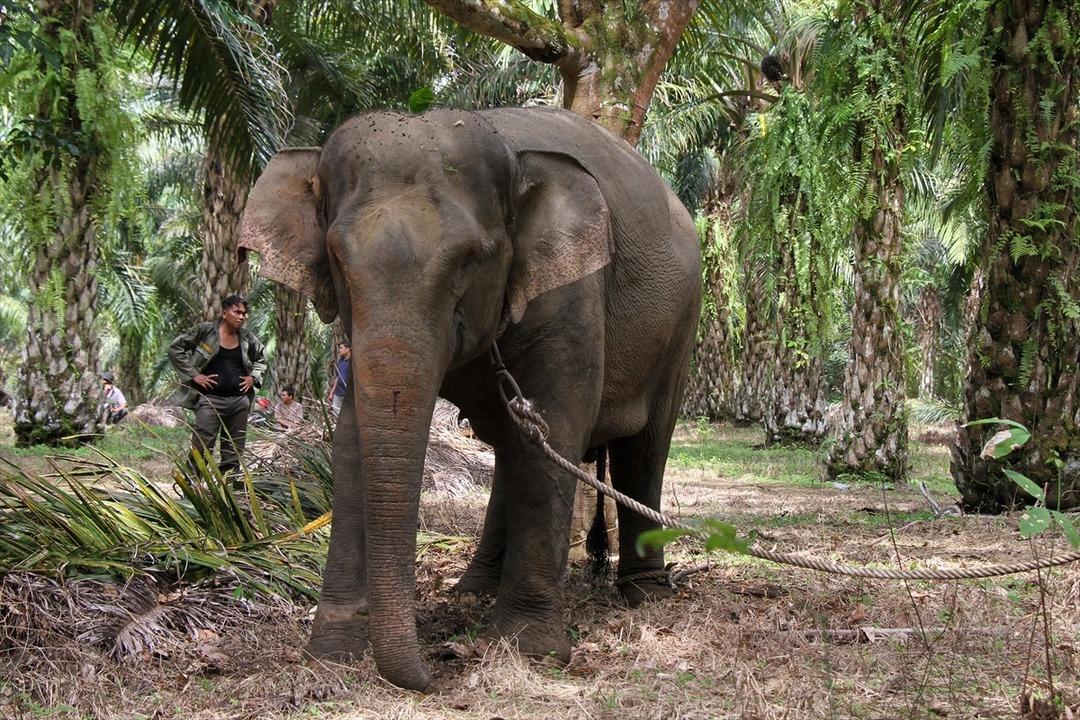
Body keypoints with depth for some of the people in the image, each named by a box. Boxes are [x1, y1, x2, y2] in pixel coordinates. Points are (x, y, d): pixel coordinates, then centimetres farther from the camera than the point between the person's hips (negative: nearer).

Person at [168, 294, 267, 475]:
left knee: (234, 453, 8)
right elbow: (175, 349, -2)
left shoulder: (247, 338, 10)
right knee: (202, 448, -12)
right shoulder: (204, 331, -4)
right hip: (210, 399, -5)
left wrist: (253, 377, 8)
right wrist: (193, 374, -8)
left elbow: (260, 360, 27)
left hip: (240, 400, 5)